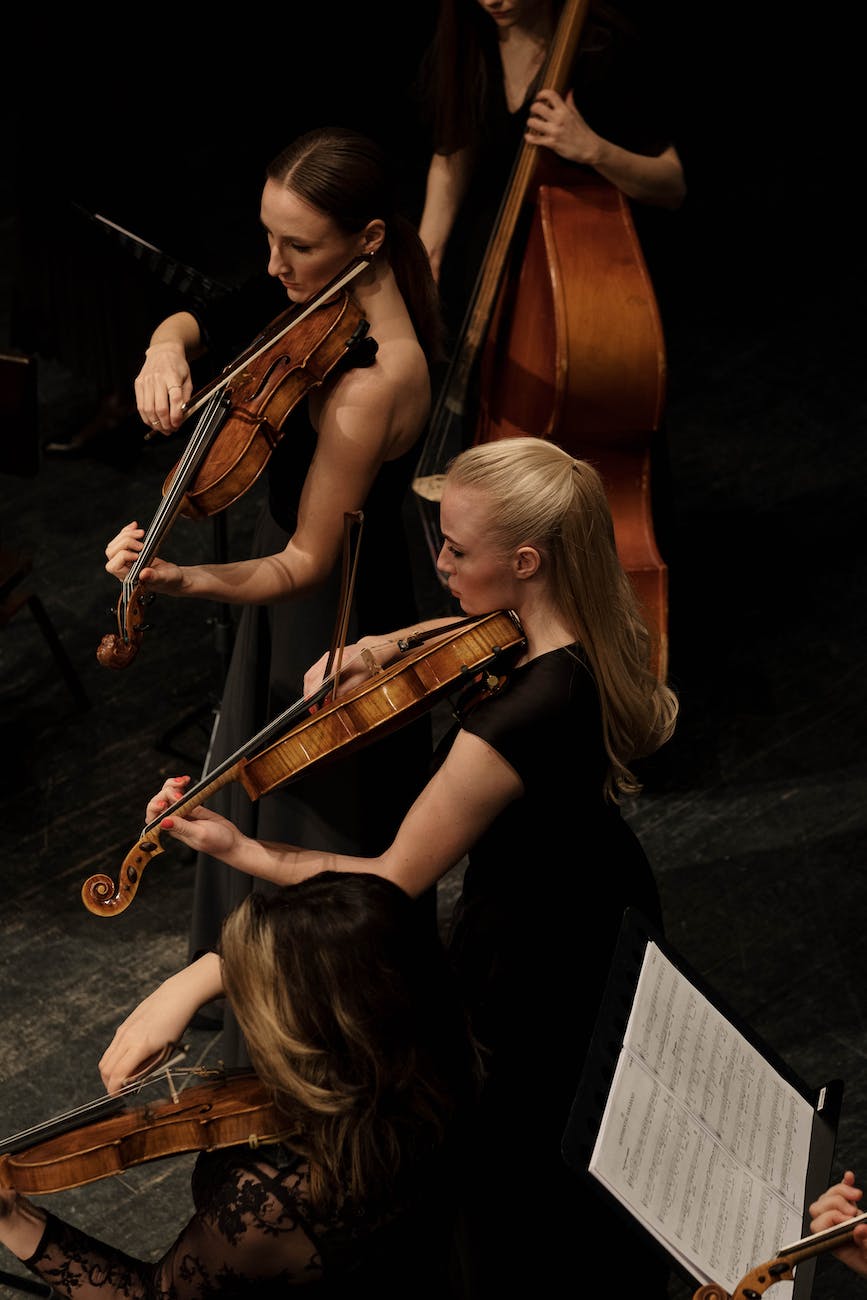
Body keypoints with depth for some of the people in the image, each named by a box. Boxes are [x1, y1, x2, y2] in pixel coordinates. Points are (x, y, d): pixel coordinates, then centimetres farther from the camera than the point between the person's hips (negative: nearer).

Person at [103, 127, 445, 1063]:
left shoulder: (370, 384, -36)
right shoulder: (333, 289, -9)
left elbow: (305, 562, -31)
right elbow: (202, 322, 3)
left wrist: (181, 580, -45)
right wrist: (169, 347, -21)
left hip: (334, 622, -10)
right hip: (299, 605, 10)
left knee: (311, 837, 9)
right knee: (262, 801, 29)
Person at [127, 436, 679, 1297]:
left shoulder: (517, 720, -41)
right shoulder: (591, 631, -15)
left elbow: (394, 882, -33)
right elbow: (470, 626, 9)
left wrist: (238, 849, -26)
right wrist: (382, 647, -9)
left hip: (530, 957, -9)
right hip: (612, 909, 9)